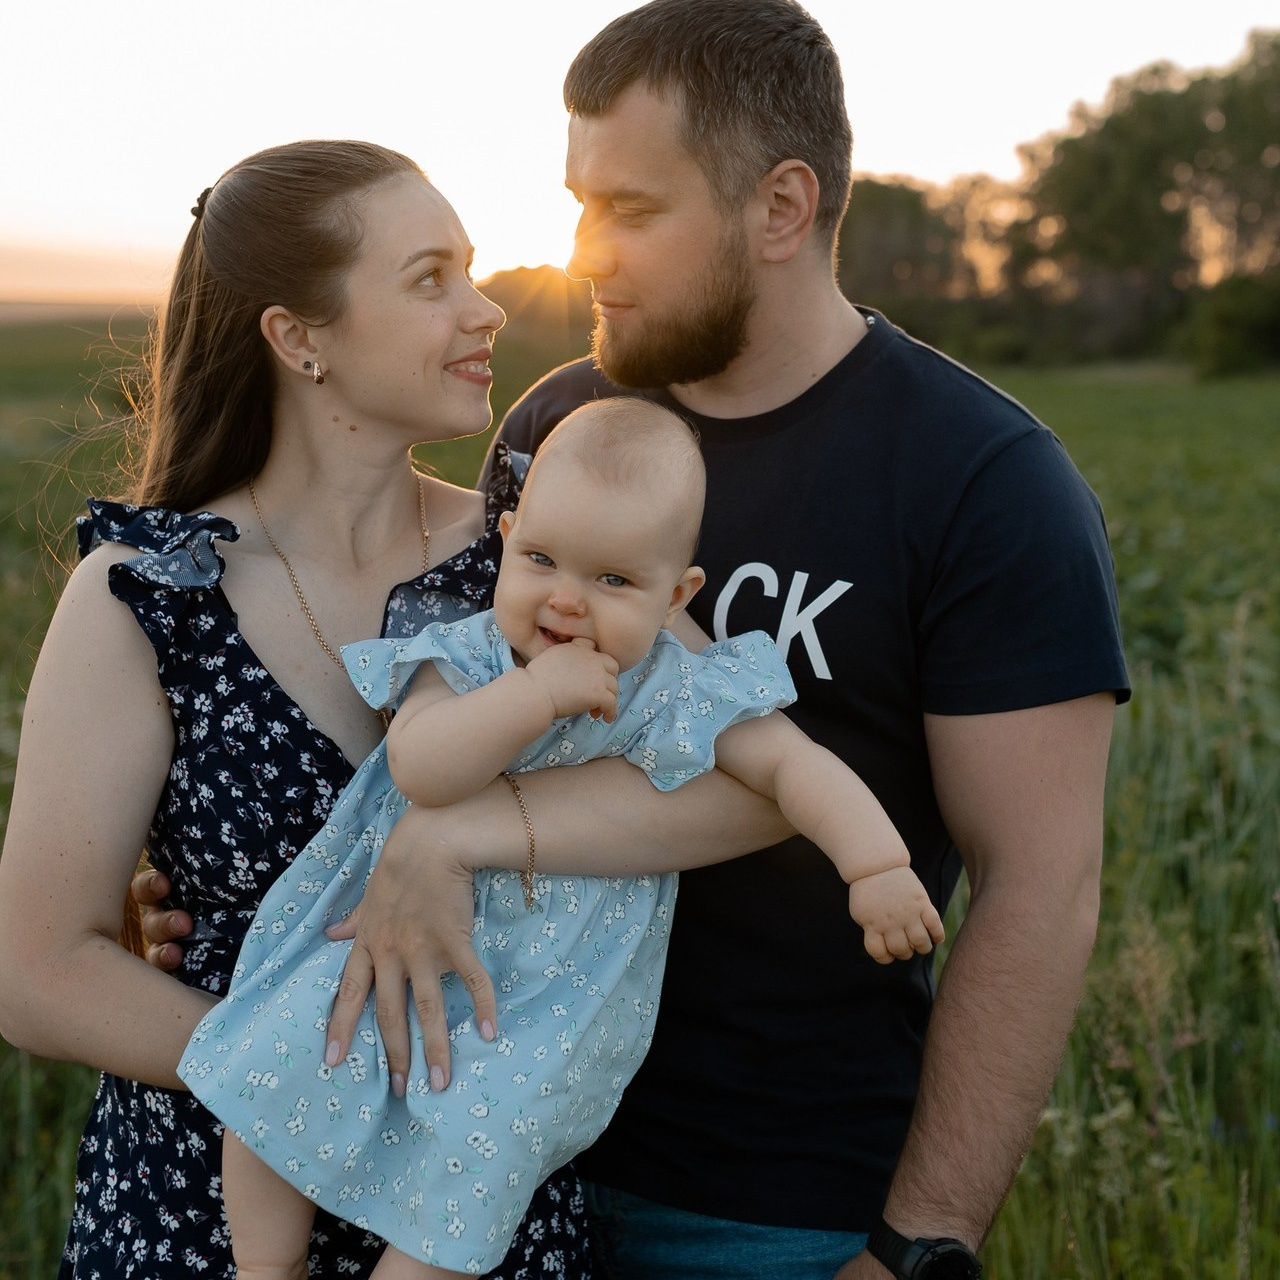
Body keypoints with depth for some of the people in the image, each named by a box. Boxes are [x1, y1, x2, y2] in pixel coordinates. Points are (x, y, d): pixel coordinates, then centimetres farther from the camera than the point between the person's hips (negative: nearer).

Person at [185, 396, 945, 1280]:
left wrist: (878, 867, -23)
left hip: (553, 1002, -1)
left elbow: (796, 765, -11)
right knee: (277, 1059, -11)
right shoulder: (466, 659, -8)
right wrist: (534, 692, -31)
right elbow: (419, 770, -24)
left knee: (474, 1150, -17)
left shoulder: (680, 700, -9)